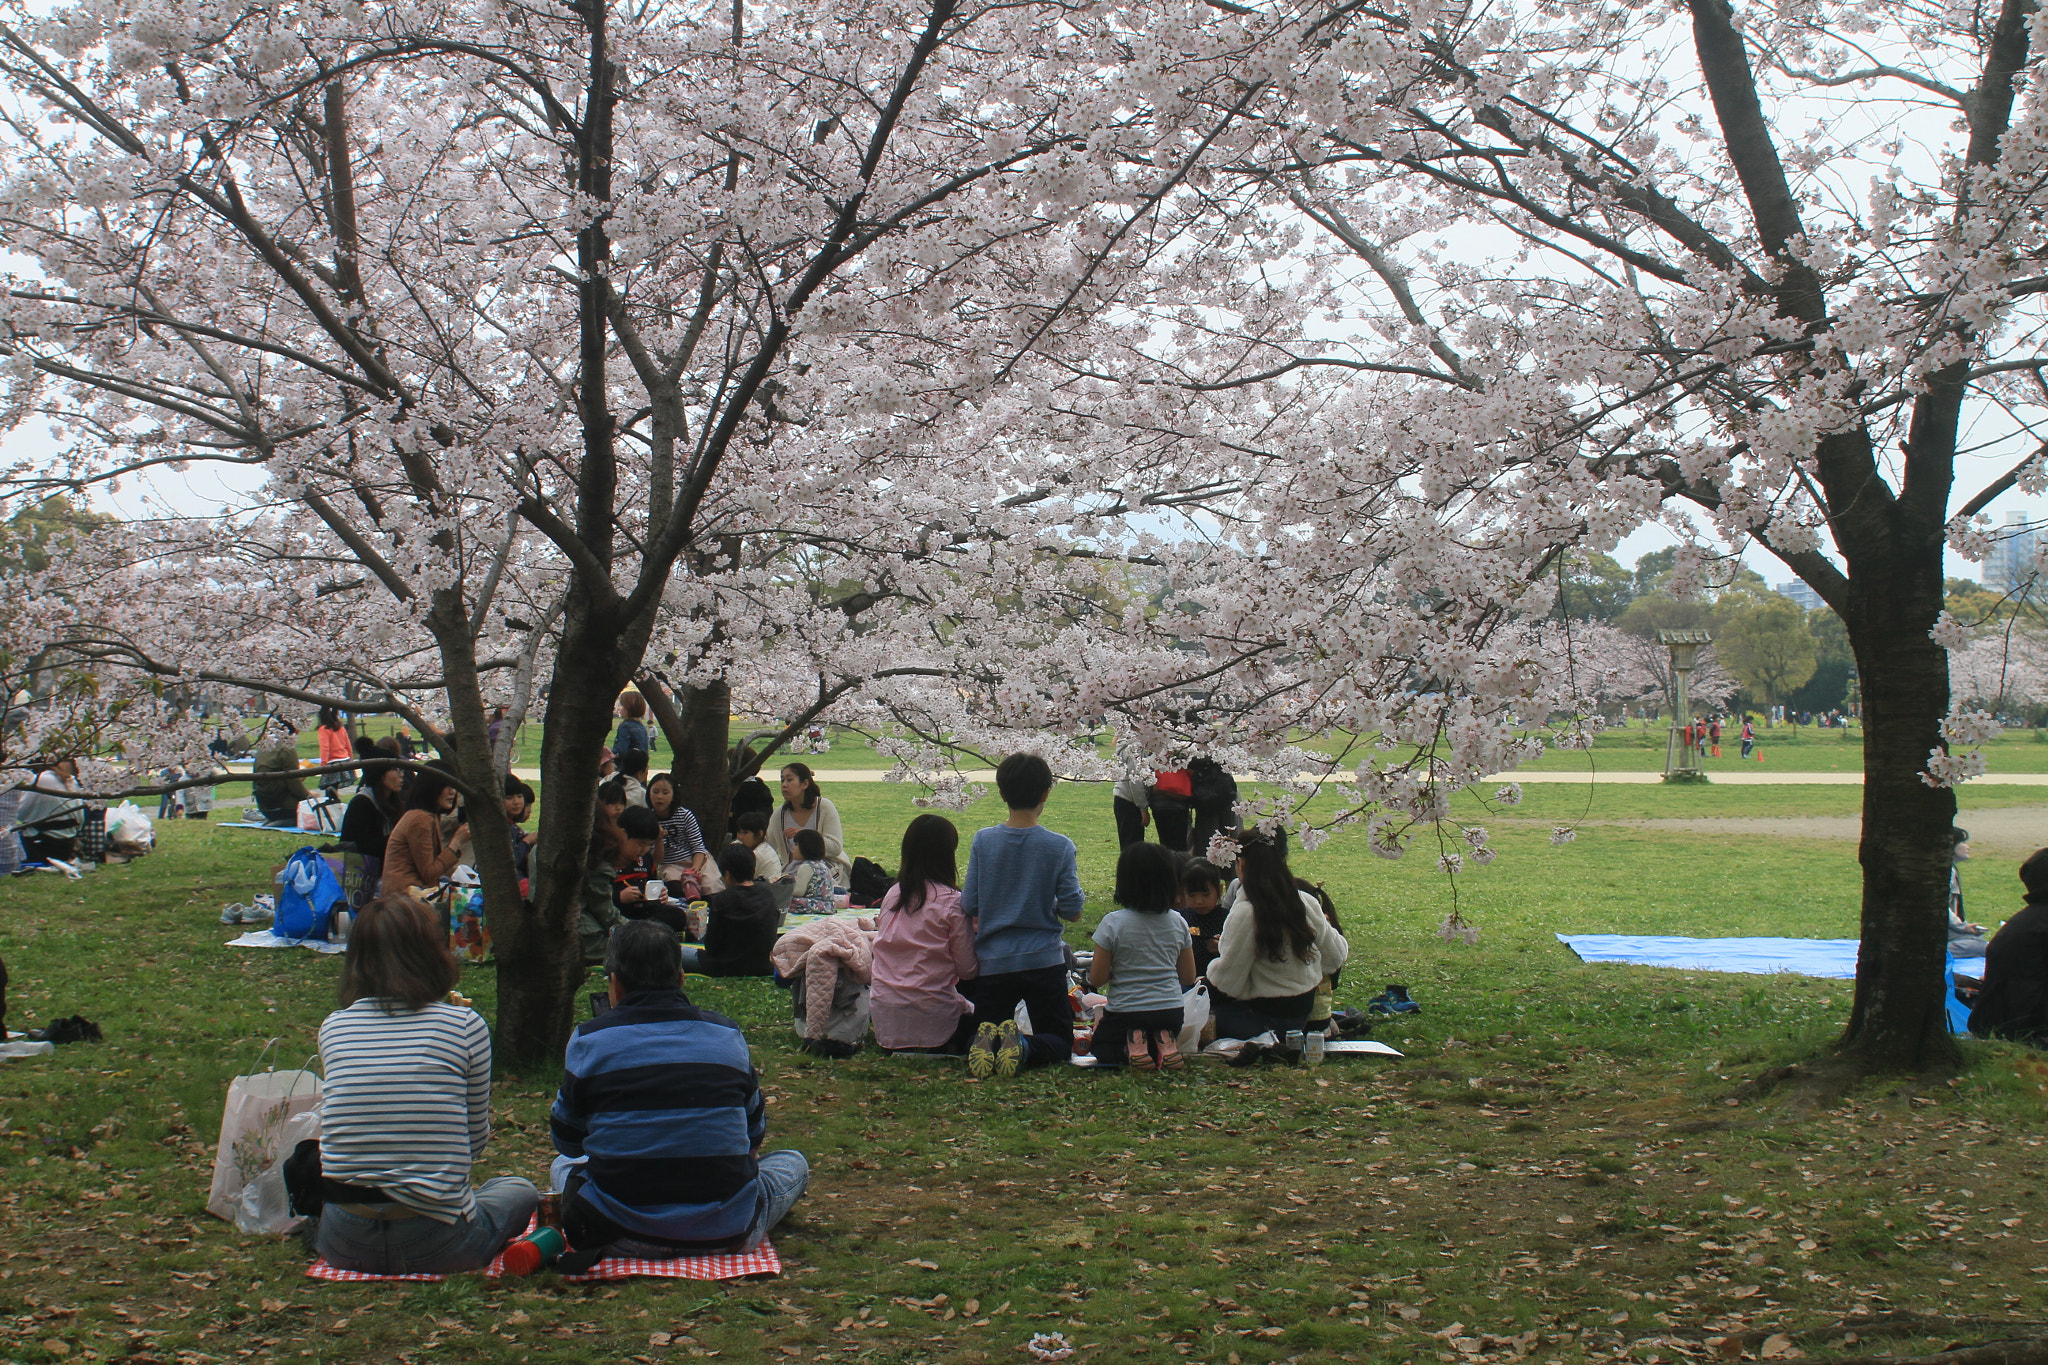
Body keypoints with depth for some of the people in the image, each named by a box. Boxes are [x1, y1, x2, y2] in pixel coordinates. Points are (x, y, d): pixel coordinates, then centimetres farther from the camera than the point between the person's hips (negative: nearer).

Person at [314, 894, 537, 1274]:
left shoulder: (333, 1027, 2)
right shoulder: (465, 1026, -7)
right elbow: (476, 1139, 5)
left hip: (344, 1244, 4)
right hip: (434, 1244, -4)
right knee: (520, 1191, 28)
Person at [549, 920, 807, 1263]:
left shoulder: (589, 1040, -4)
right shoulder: (728, 1035, 1)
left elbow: (566, 1141, 8)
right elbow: (754, 1135, 13)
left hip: (623, 1233, -2)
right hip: (725, 1233, 2)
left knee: (564, 1164, 30)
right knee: (794, 1163, 30)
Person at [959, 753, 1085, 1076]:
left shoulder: (983, 841, -5)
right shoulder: (1060, 846, -9)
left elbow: (969, 906, -2)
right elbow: (1072, 911, -8)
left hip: (993, 962, 1)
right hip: (1043, 961, -1)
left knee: (983, 1030, 18)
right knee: (1059, 1040, 12)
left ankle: (985, 1043, -20)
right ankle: (1024, 1048, -23)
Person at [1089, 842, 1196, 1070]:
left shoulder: (1113, 923, -14)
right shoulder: (1178, 923, -3)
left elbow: (1097, 980, -11)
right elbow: (1188, 978, 5)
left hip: (1125, 1014, -3)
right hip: (1170, 1013, 3)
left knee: (1100, 1046, 27)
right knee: (1165, 1034, 37)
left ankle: (1131, 1046, -7)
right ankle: (1164, 1043, -1)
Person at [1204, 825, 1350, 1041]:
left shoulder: (1245, 913, -24)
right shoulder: (1307, 903, -4)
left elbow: (1228, 979, -18)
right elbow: (1335, 956, 9)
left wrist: (1211, 969, 4)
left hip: (1265, 1019, -7)